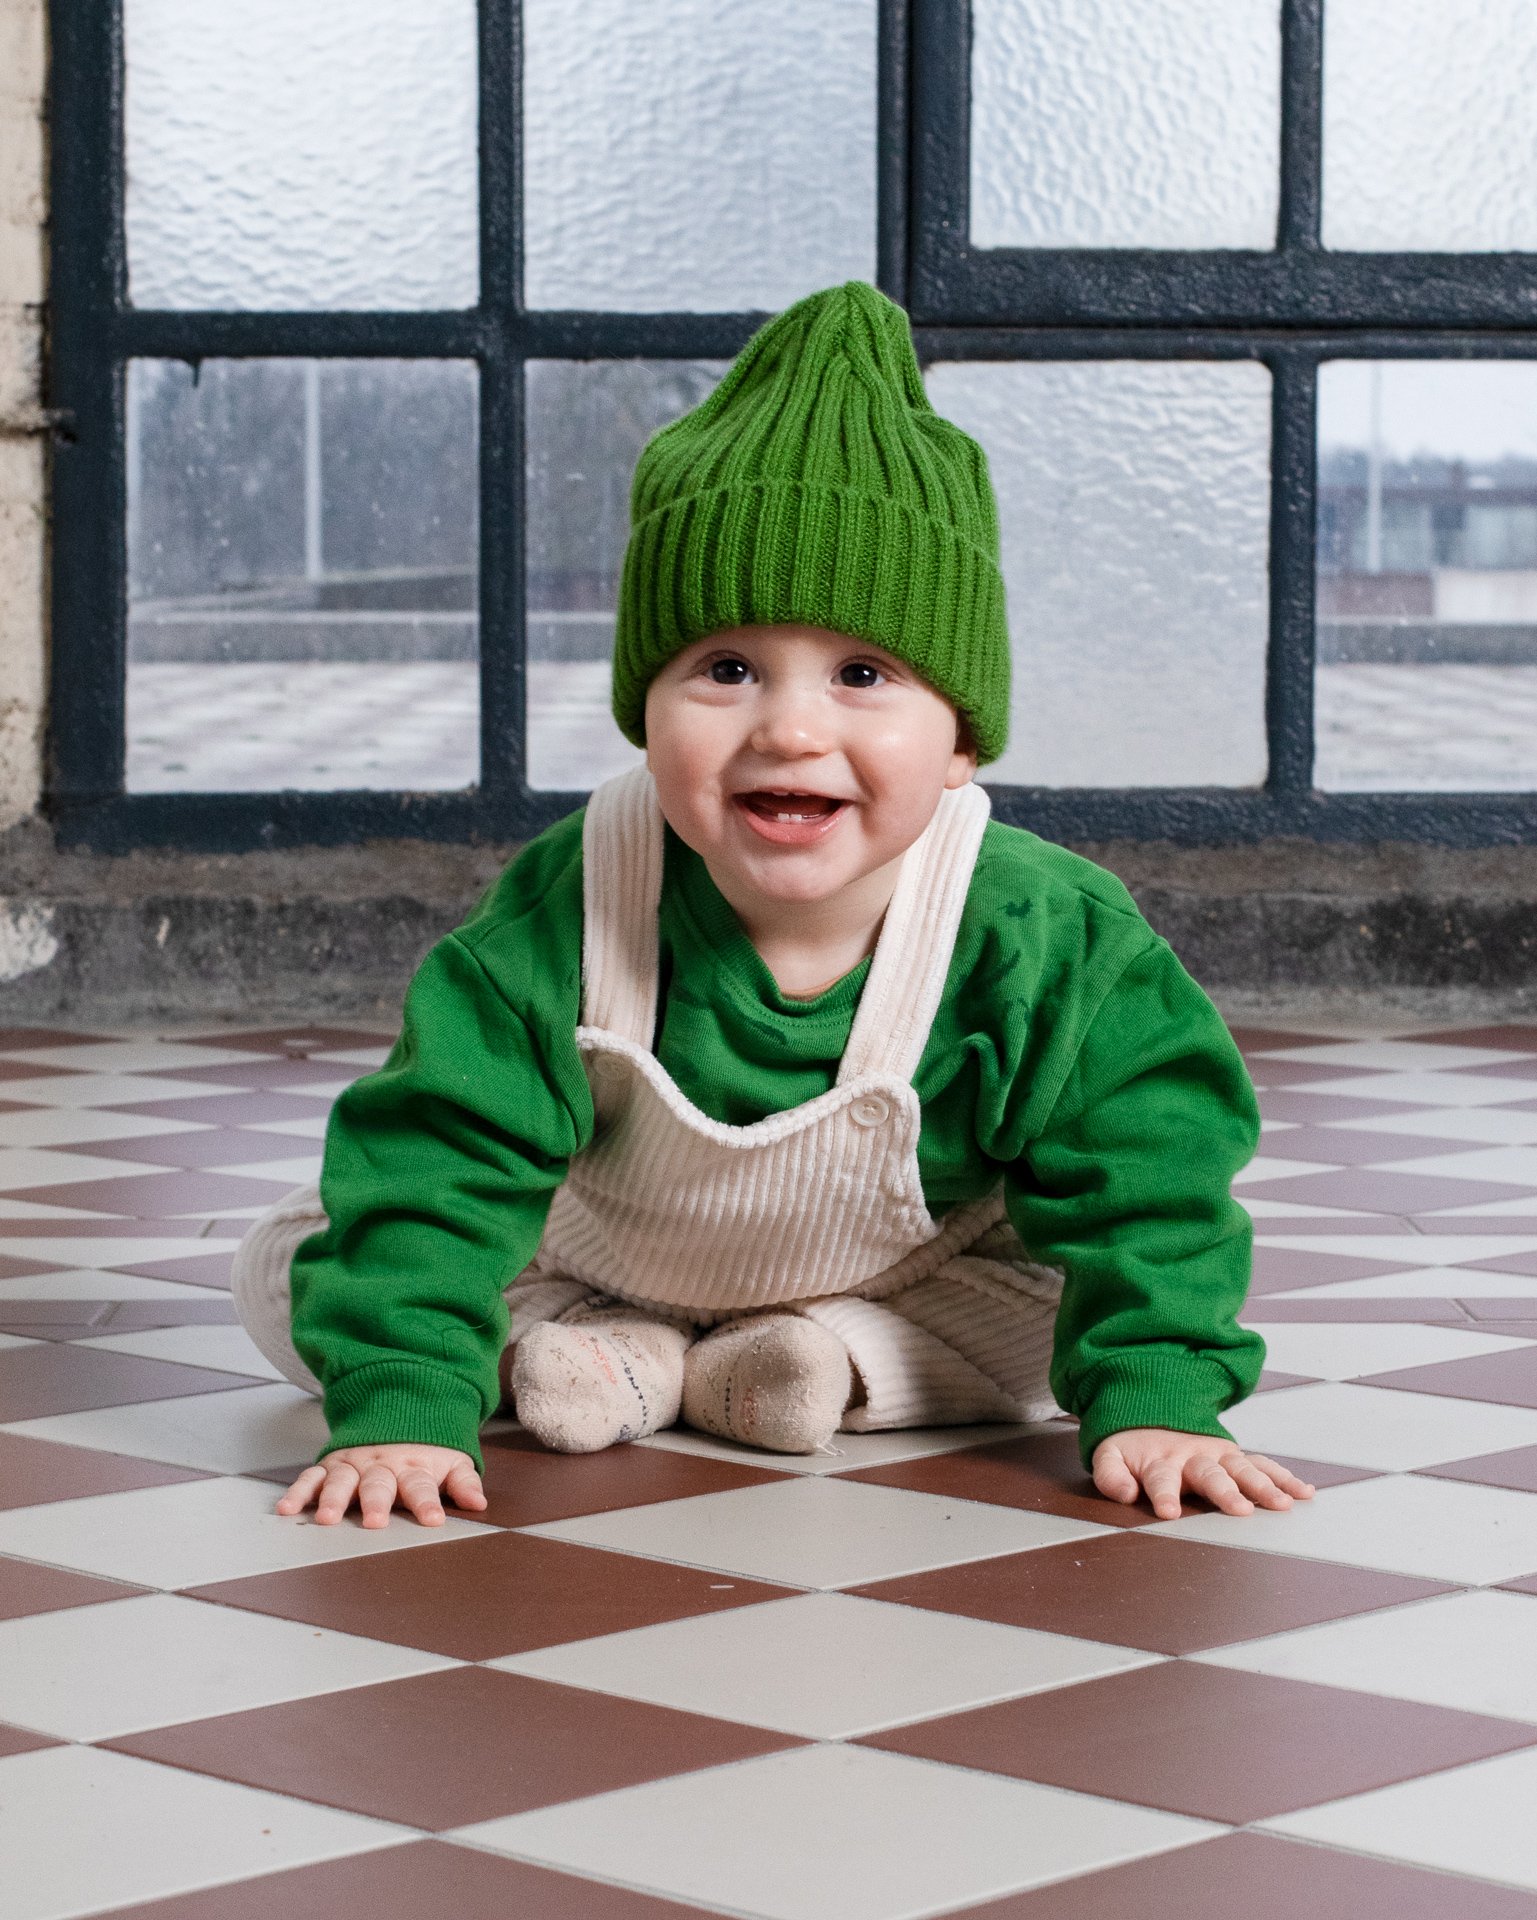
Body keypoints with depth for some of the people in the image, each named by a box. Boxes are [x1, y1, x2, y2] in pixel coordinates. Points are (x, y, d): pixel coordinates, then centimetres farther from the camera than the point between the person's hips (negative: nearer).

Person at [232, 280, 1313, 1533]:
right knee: (285, 1270, -11)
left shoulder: (1039, 943, -32)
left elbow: (1138, 1181, -24)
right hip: (587, 1265, 0)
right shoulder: (561, 923, -34)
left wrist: (1155, 1399, -35)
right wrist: (398, 1407, -43)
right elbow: (440, 1163, -33)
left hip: (907, 1277, 0)